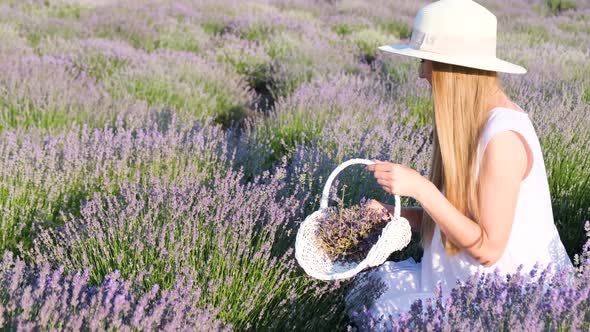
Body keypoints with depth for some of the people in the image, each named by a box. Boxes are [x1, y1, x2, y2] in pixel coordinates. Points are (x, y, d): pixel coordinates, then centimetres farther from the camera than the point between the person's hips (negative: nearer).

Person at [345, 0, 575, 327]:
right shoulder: (475, 121, 3)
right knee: (368, 288, 7)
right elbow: (462, 217, 6)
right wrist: (394, 214, -3)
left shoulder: (503, 135, -25)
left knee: (378, 311, -8)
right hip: (477, 279, 8)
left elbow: (487, 248, -23)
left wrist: (419, 187, -26)